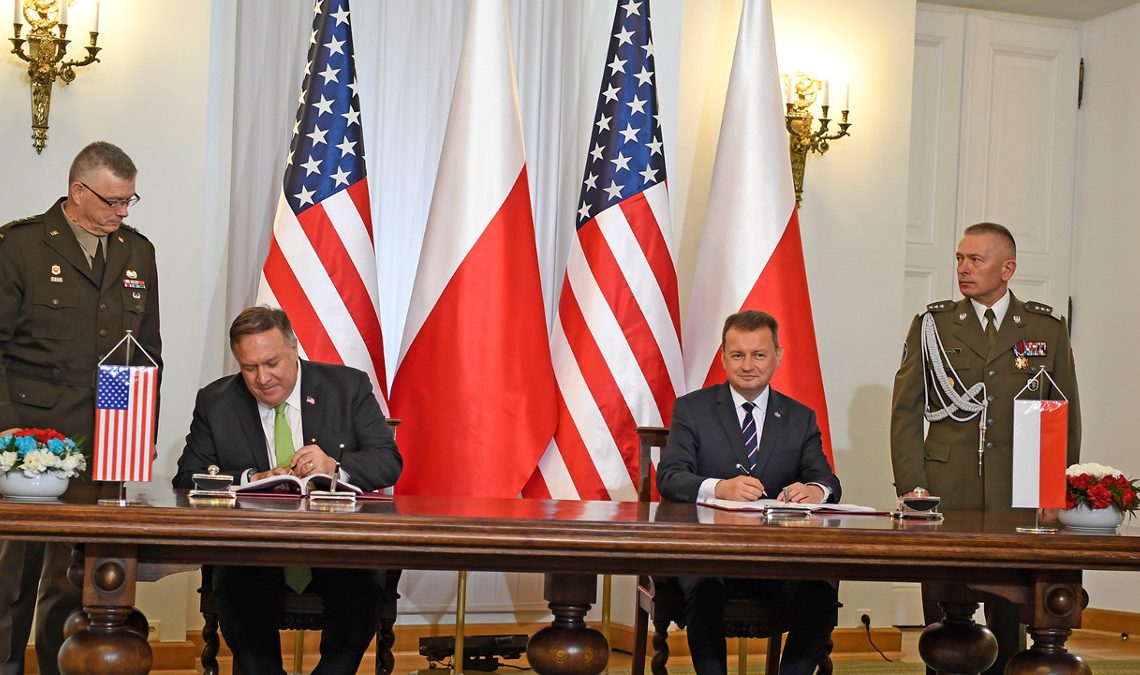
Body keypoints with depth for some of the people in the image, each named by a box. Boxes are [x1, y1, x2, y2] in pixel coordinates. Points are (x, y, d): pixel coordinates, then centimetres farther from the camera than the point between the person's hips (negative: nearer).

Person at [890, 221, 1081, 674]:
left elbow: (1067, 415, 11)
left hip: (1019, 498, 0)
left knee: (1009, 619, 3)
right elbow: (906, 409, 5)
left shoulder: (1048, 328, 8)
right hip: (946, 491, 0)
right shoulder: (932, 324, 8)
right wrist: (910, 485, -5)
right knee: (945, 619, -1)